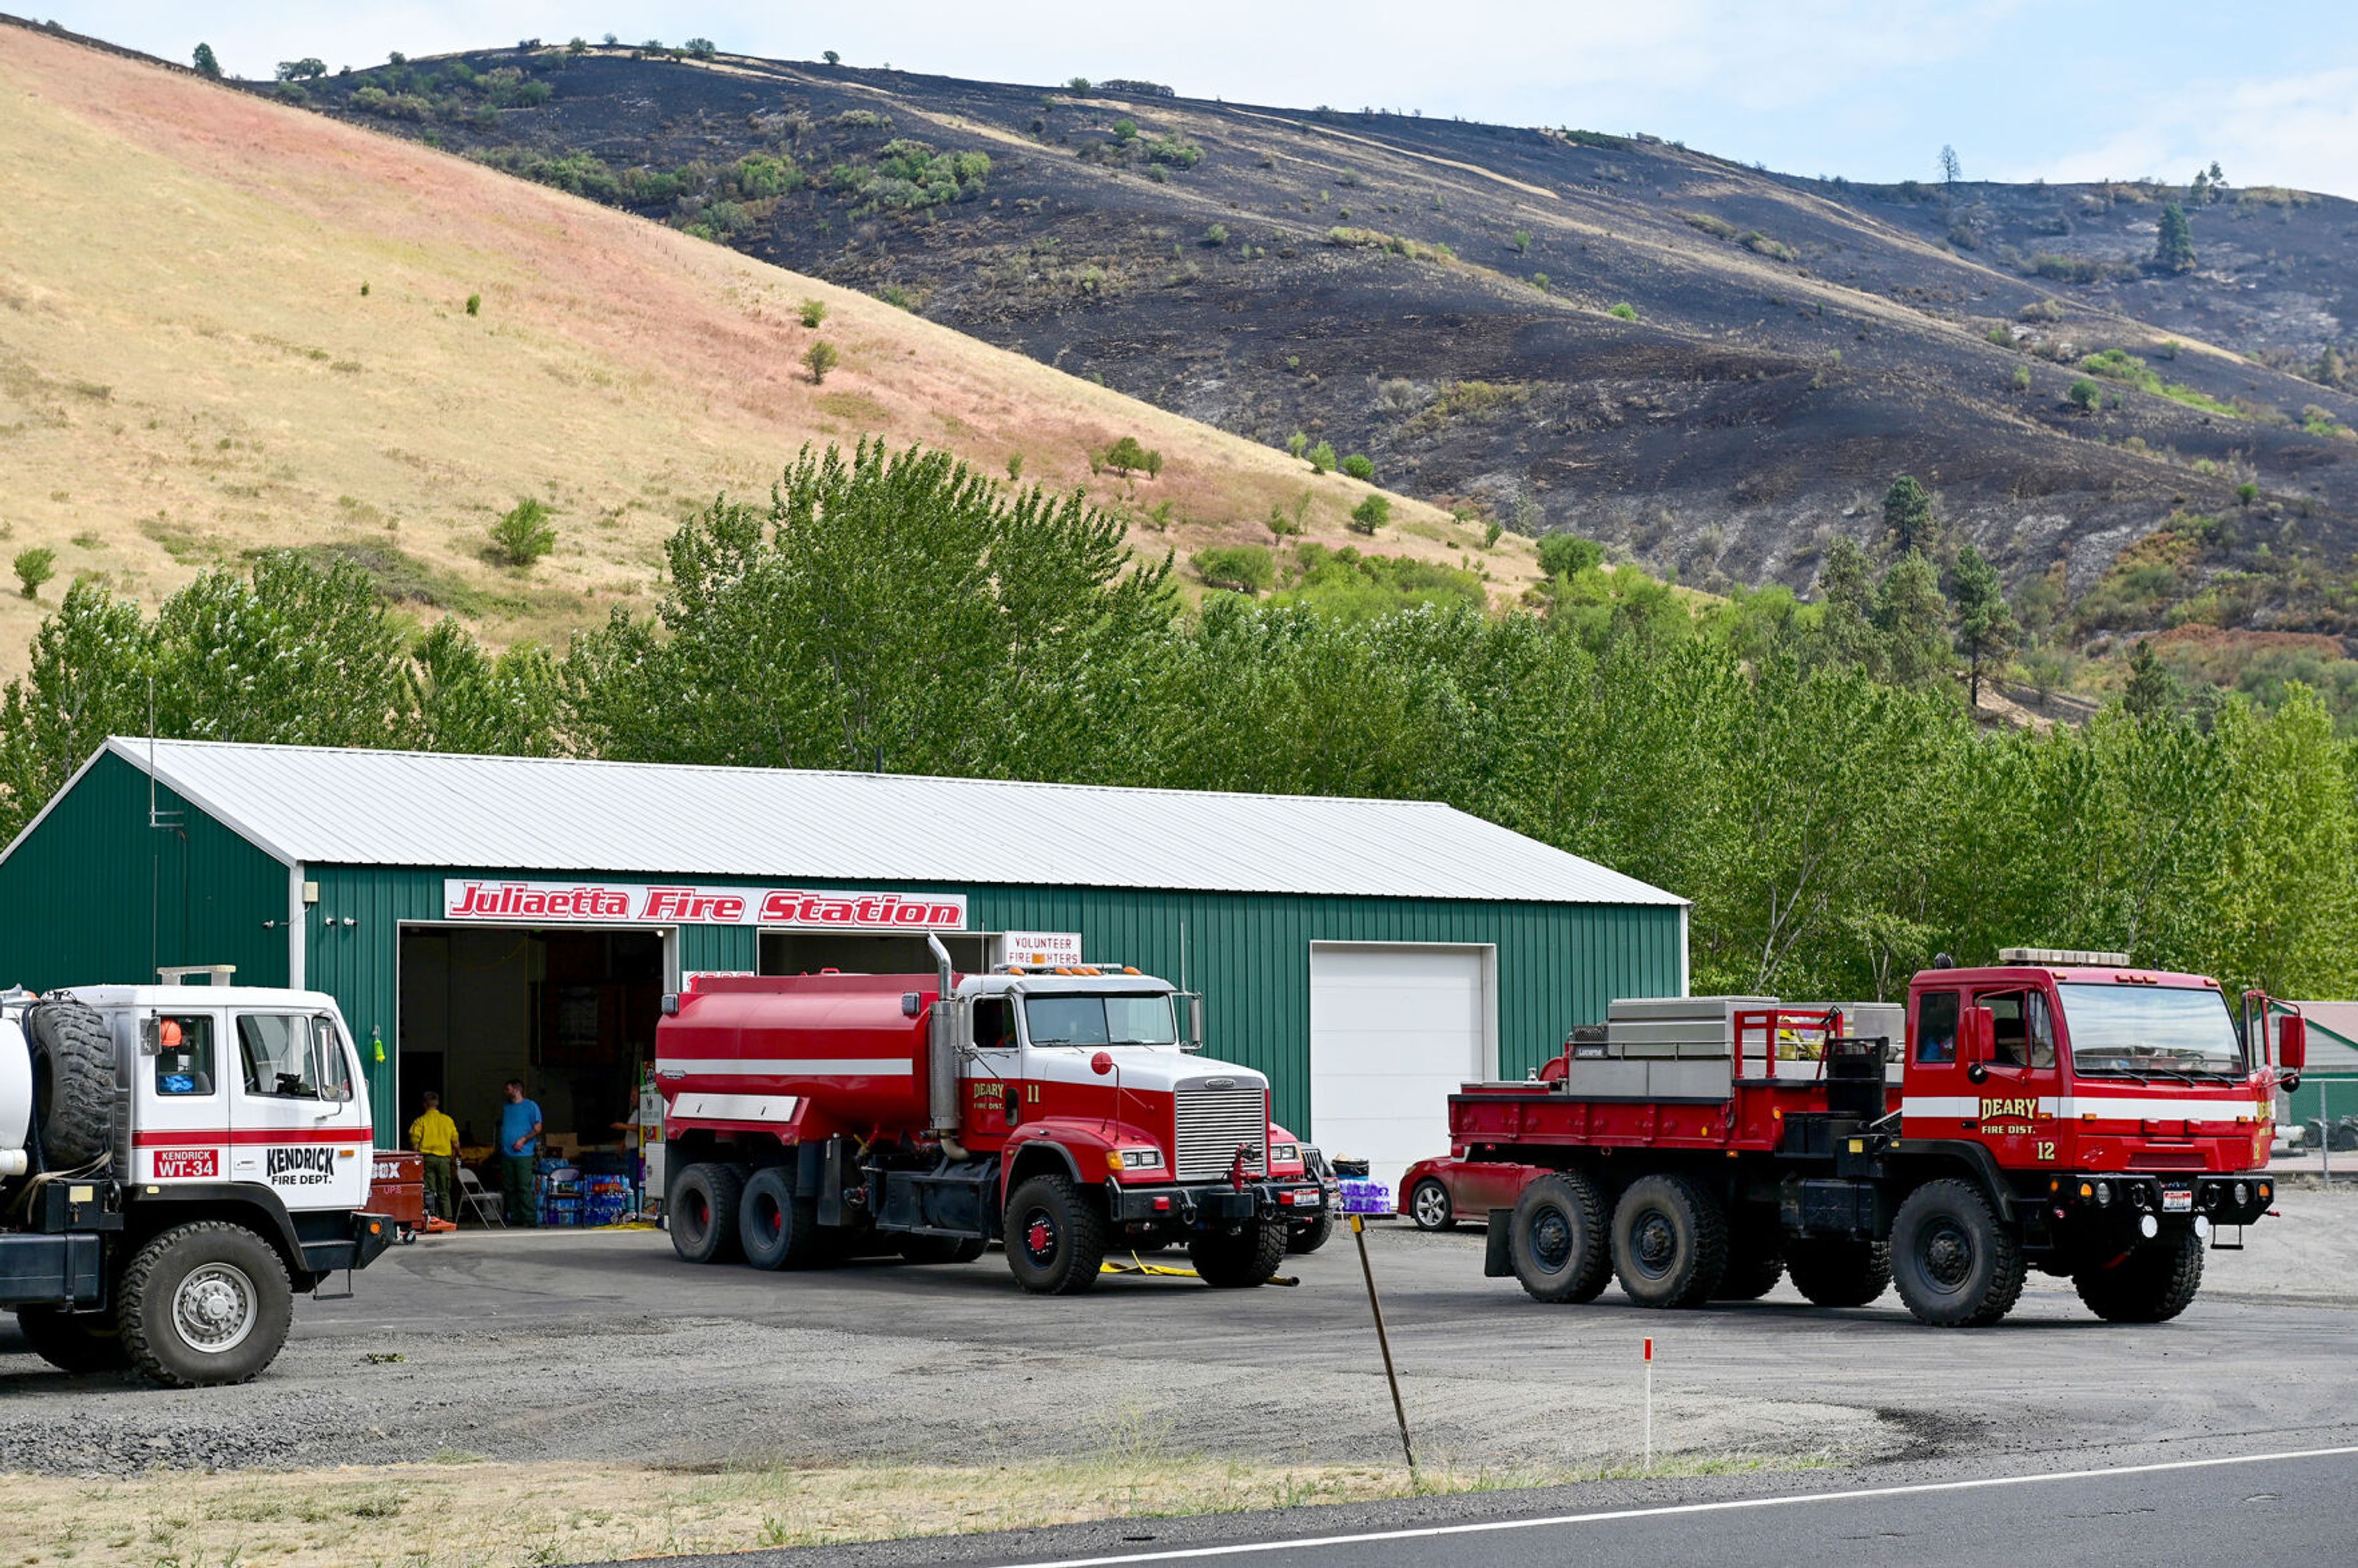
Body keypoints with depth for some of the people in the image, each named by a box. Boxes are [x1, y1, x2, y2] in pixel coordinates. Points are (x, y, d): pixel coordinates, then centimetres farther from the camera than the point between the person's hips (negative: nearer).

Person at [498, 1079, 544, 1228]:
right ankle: (514, 1218, 9)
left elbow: (538, 1128, -3)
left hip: (523, 1154, -6)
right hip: (506, 1154, 6)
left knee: (525, 1187, -12)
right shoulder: (505, 1108, 19)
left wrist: (523, 1140, -14)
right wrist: (499, 1145, 12)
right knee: (509, 1188, 5)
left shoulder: (530, 1106, 1)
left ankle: (530, 1218, -12)